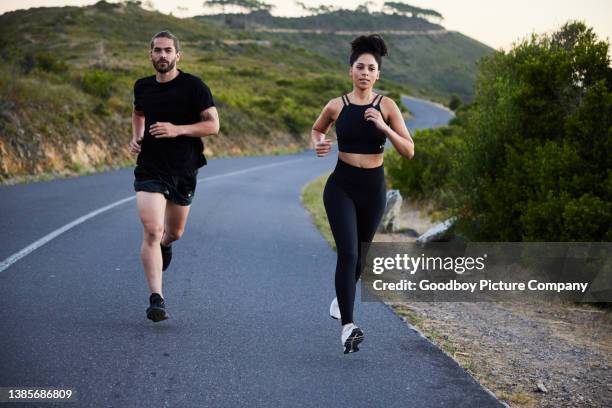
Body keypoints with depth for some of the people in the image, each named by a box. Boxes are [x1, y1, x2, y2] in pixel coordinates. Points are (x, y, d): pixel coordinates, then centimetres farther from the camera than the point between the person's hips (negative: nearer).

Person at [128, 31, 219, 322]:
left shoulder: (193, 86, -8)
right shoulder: (142, 87, 4)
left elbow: (213, 125, -11)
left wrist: (177, 129, -23)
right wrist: (135, 137, 8)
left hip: (183, 171, 0)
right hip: (150, 169, 0)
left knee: (174, 232, 18)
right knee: (151, 231, -17)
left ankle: (165, 244, 57)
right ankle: (156, 299, -16)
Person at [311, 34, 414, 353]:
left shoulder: (387, 106, -5)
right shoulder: (337, 106, -4)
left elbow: (409, 151, -8)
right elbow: (316, 129, 17)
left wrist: (383, 127, -21)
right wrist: (318, 144, -5)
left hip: (373, 188, 2)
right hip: (341, 186, -2)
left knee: (360, 254, 17)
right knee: (348, 252, -18)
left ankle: (341, 297, 48)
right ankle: (347, 326, -19)